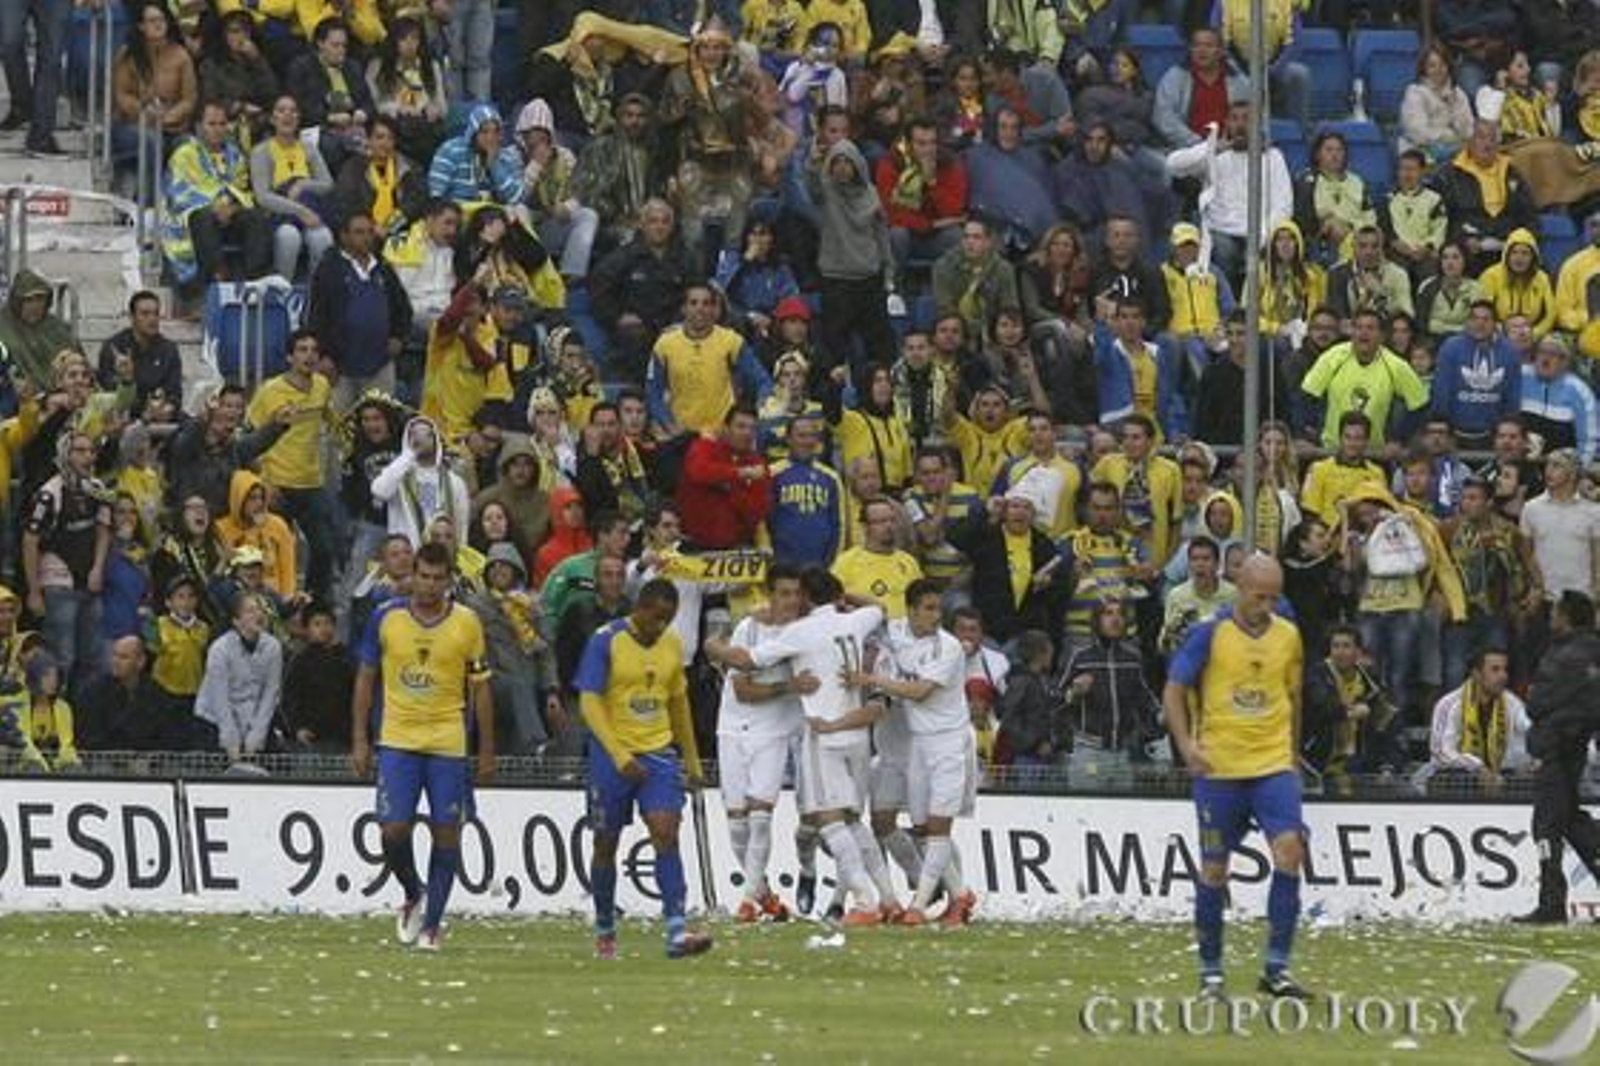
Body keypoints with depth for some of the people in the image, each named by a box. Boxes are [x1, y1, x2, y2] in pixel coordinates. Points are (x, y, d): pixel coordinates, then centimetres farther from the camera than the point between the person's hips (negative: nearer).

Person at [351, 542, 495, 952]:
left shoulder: (467, 623, -1)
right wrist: (360, 739, 2)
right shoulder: (387, 617, 0)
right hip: (397, 740, 0)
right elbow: (366, 679, 7)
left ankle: (431, 924, 8)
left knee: (446, 832, -1)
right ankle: (414, 894, 21)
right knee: (393, 830, -8)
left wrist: (487, 751, 4)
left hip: (448, 744, 0)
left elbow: (480, 689, 5)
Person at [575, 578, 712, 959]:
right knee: (606, 843, 8)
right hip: (613, 755, -3)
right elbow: (590, 702, -15)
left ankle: (677, 931, -23)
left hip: (658, 752, 3)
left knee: (666, 832, -14)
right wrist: (620, 757, -23)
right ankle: (604, 931, 25)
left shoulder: (672, 645, 6)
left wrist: (692, 759, 22)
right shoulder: (606, 642, -10)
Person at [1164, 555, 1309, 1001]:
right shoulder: (1210, 634, -3)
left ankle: (1277, 968, -11)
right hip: (1219, 767, -2)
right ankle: (1210, 973, 15)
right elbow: (1174, 690, -1)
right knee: (1214, 868, 3)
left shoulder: (1288, 636, 8)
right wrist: (1186, 744, -12)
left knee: (1289, 851, -15)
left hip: (1274, 765, 2)